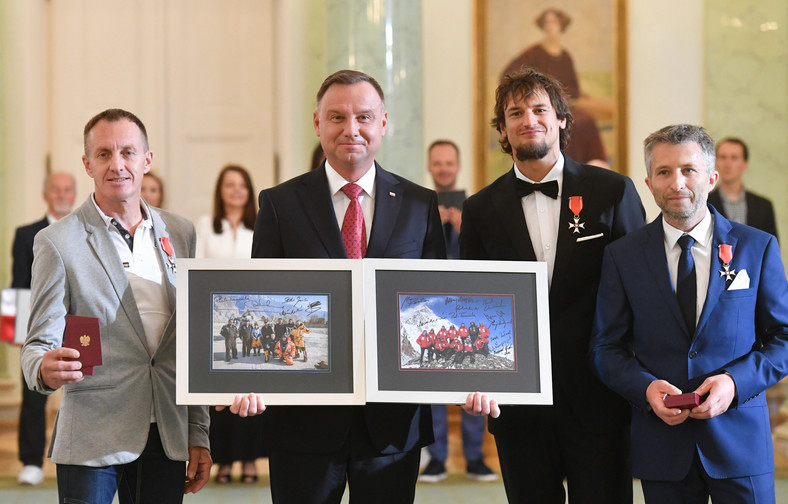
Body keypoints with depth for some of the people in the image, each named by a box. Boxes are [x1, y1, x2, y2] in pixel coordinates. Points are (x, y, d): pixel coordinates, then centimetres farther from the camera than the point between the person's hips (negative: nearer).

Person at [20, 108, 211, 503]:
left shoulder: (179, 233, 10)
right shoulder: (58, 242, -3)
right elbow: (39, 343, -4)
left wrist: (198, 433, 11)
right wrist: (45, 369, -28)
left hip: (168, 438, 4)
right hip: (91, 440, -4)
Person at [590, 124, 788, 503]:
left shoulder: (757, 248, 2)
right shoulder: (622, 256, 4)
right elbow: (606, 347, 6)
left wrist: (735, 382, -12)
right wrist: (645, 387, -13)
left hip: (739, 439, 0)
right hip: (661, 445, 1)